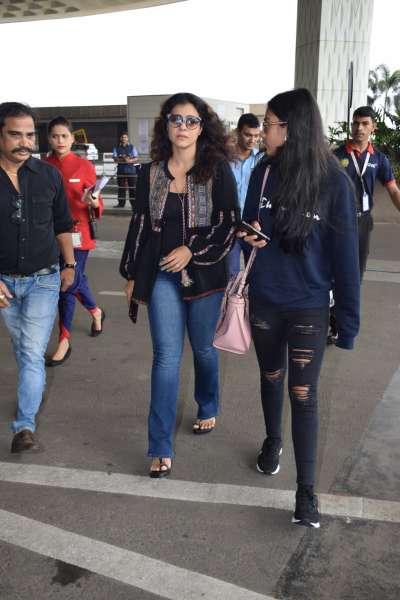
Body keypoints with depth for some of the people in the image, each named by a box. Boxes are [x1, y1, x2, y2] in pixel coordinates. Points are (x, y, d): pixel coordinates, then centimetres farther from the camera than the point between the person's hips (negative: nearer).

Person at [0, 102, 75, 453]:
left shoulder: (49, 176, -5)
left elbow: (62, 225, 7)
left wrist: (69, 264, 9)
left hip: (44, 279, -1)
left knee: (32, 353, -7)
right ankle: (35, 388, 47)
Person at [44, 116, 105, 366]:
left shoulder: (85, 166, -5)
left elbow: (96, 203, -3)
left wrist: (94, 204, -23)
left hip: (78, 233, -4)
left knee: (69, 284, -4)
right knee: (77, 279, 18)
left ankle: (64, 341, 6)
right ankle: (96, 311, 46)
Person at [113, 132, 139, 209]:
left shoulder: (132, 147, 8)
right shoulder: (117, 148, 10)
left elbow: (136, 159, 3)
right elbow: (115, 158, 0)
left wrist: (130, 161, -15)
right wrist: (123, 159, -16)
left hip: (130, 169, -1)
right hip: (121, 169, 1)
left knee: (132, 187, -4)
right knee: (121, 187, 3)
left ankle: (133, 204, -1)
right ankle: (121, 203, 9)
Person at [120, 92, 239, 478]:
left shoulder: (218, 171, -3)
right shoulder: (150, 173, 4)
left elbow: (229, 224, -5)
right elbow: (140, 225, 9)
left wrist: (192, 250, -15)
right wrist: (131, 274, 11)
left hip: (204, 274, -1)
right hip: (162, 275, 1)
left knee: (203, 348, 15)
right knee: (166, 356, -4)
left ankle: (207, 409, 43)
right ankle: (161, 447, 2)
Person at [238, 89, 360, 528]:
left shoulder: (333, 181, -13)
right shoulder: (263, 172, -3)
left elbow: (345, 253, -9)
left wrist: (348, 316, -8)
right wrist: (250, 235, -15)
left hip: (309, 307, -3)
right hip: (264, 301, 4)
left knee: (303, 394, 1)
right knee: (271, 377, 20)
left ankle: (306, 490, 15)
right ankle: (273, 441, 46)